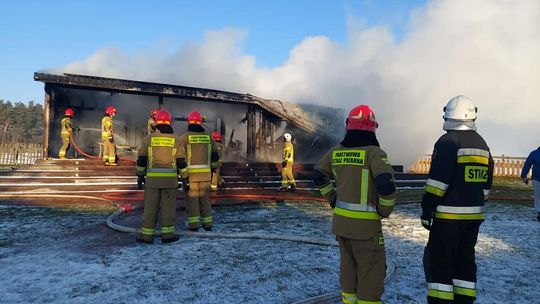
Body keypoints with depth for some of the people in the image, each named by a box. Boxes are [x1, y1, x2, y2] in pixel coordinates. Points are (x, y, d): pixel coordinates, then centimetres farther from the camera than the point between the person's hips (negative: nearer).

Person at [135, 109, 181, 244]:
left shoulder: (148, 138, 0)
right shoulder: (175, 140, 0)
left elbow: (141, 159, 0)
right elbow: (181, 161, 0)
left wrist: (140, 176, 9)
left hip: (153, 178, 0)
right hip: (170, 178, 0)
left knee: (150, 207, 6)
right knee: (168, 207, 5)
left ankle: (146, 235, 10)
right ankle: (167, 234, 8)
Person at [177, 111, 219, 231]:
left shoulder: (184, 137, -5)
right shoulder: (208, 137, 6)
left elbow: (181, 159, -11)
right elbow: (214, 156, 13)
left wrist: (184, 178, -9)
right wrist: (212, 169, 28)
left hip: (190, 173, -3)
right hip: (205, 173, 3)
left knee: (192, 198, 7)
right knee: (204, 198, 14)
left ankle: (194, 224, 7)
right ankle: (207, 224, 15)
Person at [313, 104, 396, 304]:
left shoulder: (336, 152, 3)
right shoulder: (374, 153, -14)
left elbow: (318, 176, 13)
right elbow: (386, 184, -24)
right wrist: (385, 210, -7)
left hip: (341, 222, 6)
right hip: (366, 225, -6)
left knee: (348, 269, 20)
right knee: (371, 274, 7)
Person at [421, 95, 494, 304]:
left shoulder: (448, 141, -13)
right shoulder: (482, 144, 12)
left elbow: (437, 181, -19)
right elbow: (486, 184, 17)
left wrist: (426, 210, -15)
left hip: (448, 216, -7)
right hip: (474, 215, 8)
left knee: (438, 261, 1)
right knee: (465, 260, 16)